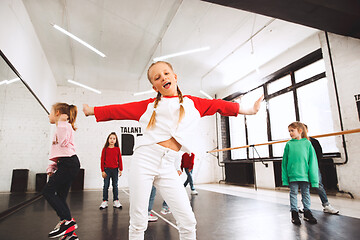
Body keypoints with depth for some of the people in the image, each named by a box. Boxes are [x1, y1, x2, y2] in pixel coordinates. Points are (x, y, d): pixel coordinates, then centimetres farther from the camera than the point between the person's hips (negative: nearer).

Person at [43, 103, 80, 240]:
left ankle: (67, 221, -9)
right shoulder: (60, 127, 26)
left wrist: (62, 122, -18)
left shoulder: (66, 125, -4)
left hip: (69, 163, -10)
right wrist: (52, 166, 16)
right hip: (66, 164, 10)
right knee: (60, 198, 7)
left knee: (48, 191, -8)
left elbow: (63, 142, -24)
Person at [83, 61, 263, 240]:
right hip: (144, 160, -1)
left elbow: (217, 105, 23)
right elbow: (120, 110, 13)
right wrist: (90, 110, 18)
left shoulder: (192, 103, 14)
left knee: (188, 221, -3)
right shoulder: (149, 105, 9)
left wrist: (247, 110, 31)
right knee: (138, 222, 4)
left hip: (167, 167, 1)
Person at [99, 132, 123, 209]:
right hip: (107, 169, -1)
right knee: (106, 186, 5)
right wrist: (103, 171, -4)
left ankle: (116, 201, 15)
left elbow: (120, 160, 4)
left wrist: (120, 170, 3)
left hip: (115, 170, 1)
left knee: (115, 186, 8)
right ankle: (104, 201, 14)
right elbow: (102, 160, 0)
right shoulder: (105, 149, -1)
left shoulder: (117, 149, 2)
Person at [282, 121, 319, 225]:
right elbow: (285, 162, 4)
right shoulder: (289, 144, 1)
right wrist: (285, 177, 1)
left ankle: (307, 212, 27)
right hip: (292, 174, 0)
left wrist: (313, 178, -4)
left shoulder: (307, 143, 0)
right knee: (293, 193, 8)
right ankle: (294, 213, 19)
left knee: (306, 193, 13)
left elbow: (312, 161, 0)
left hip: (305, 174, 0)